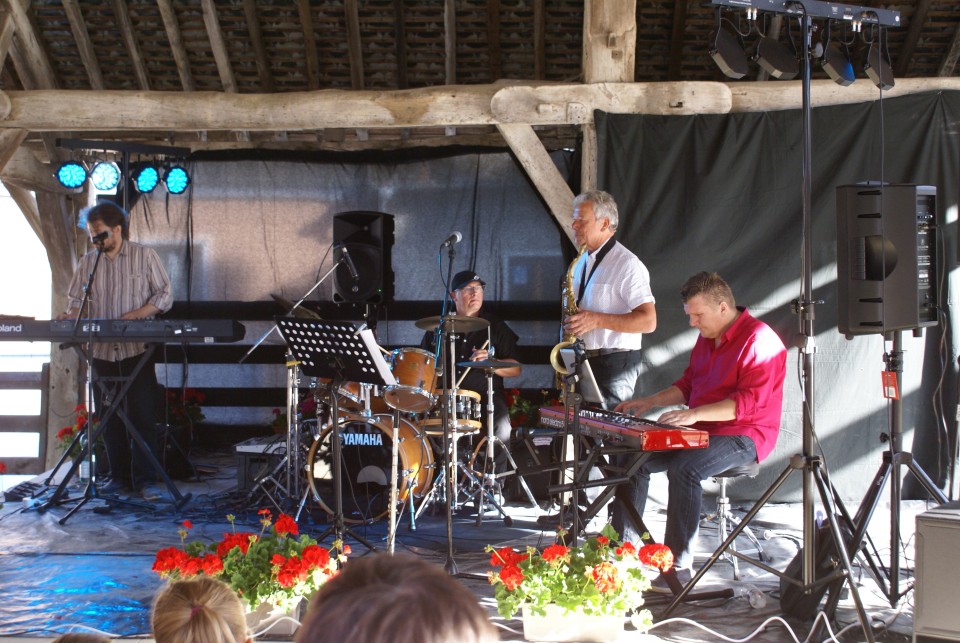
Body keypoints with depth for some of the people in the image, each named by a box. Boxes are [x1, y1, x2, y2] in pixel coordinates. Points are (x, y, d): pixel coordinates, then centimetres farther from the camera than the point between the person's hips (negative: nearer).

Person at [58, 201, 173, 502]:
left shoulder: (144, 255, 2)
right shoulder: (88, 261, 12)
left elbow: (164, 295, 0)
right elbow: (77, 297, 15)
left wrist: (137, 313, -15)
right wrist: (73, 314, -8)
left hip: (137, 349, -4)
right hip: (101, 350, 4)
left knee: (142, 414, -6)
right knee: (109, 416, 6)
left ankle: (145, 479, -3)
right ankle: (119, 476, 15)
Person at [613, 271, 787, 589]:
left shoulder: (760, 340, -16)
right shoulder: (707, 338, 15)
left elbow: (750, 402, -24)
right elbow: (687, 384, 24)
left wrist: (695, 414, -31)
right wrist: (649, 402, 8)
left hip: (743, 437, -9)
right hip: (701, 432, 9)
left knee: (684, 468, -33)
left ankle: (678, 567, -27)